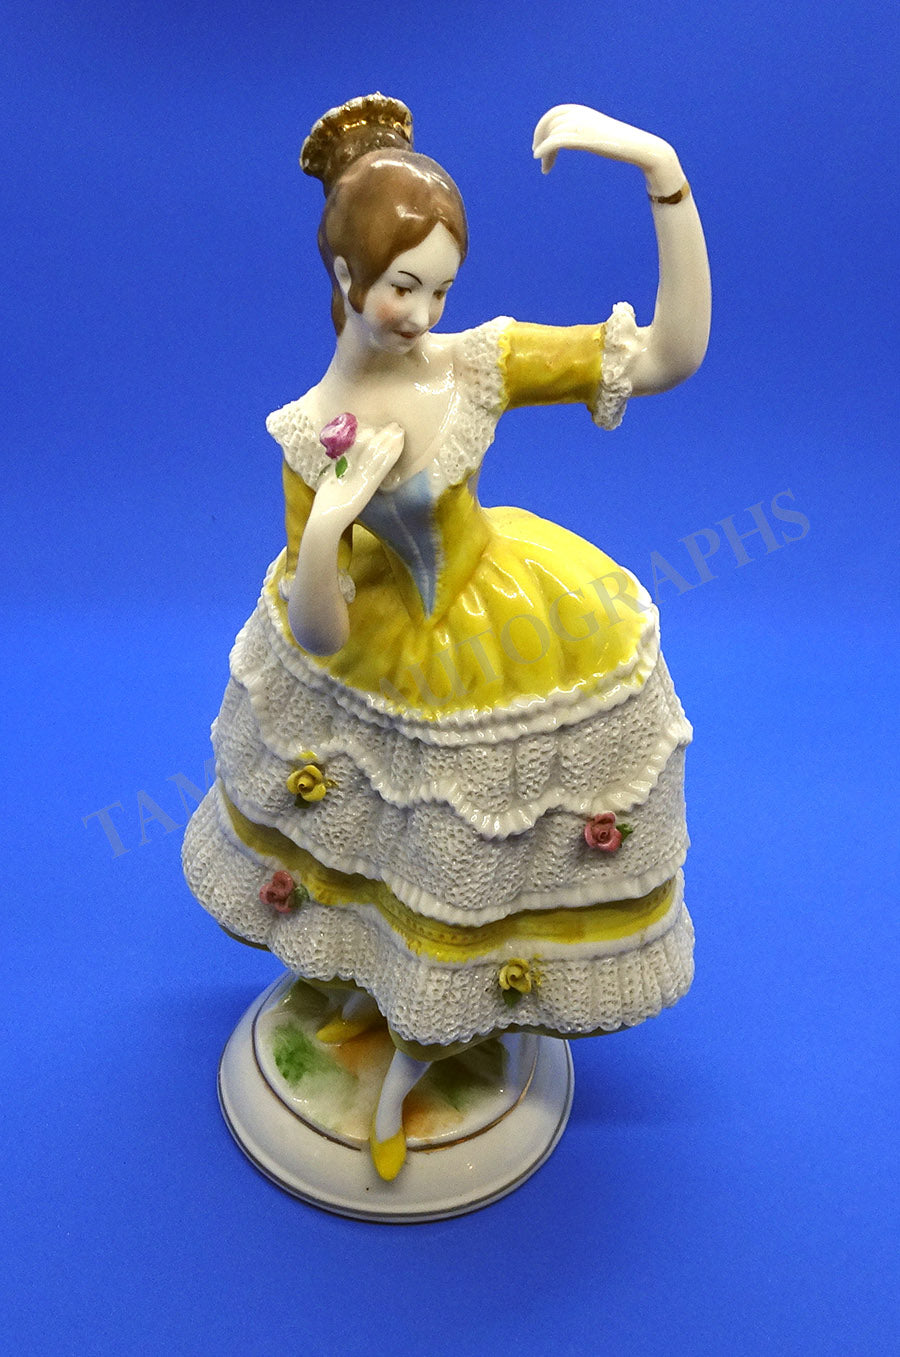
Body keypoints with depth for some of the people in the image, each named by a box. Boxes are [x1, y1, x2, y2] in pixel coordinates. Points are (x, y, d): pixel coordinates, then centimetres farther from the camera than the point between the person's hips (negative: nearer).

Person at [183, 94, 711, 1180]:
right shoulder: (310, 433, -18)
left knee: (460, 876, 20)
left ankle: (416, 1047, 51)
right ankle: (375, 985, 61)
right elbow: (319, 637, -18)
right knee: (380, 855, 25)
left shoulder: (481, 364, -18)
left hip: (490, 665, 0)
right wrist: (327, 523, -35)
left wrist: (664, 172, -37)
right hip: (369, 673, 0)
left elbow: (673, 357, -28)